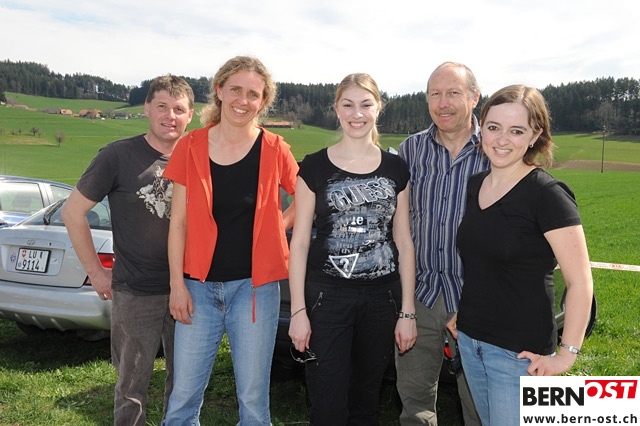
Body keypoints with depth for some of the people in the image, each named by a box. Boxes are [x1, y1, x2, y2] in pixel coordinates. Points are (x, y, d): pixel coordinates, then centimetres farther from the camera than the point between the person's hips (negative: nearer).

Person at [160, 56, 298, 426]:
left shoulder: (274, 150, -2)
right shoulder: (191, 147, 1)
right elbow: (178, 222, 2)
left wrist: (280, 225, -1)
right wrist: (177, 285, -1)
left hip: (255, 285, -1)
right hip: (200, 285, 1)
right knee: (184, 396, 7)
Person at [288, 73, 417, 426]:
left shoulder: (396, 169, 5)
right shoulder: (315, 167, -2)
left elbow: (404, 242, 7)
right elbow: (299, 241, -1)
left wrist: (407, 312, 4)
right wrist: (298, 310, -6)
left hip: (382, 298, 3)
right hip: (327, 298, -2)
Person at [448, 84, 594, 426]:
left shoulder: (547, 194, -17)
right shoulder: (475, 184, 4)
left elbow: (580, 281, -17)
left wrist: (566, 354, -16)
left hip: (520, 350, -6)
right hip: (469, 339, 7)